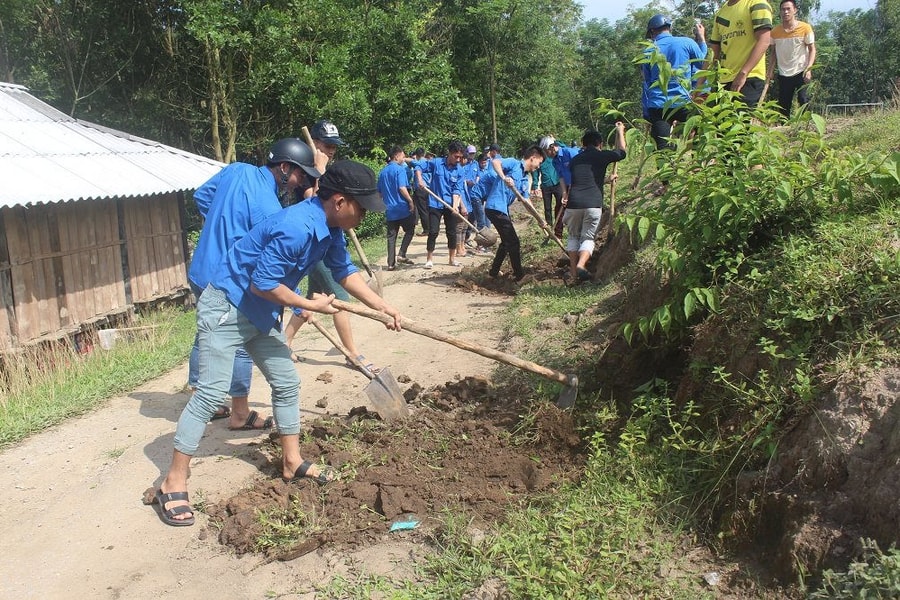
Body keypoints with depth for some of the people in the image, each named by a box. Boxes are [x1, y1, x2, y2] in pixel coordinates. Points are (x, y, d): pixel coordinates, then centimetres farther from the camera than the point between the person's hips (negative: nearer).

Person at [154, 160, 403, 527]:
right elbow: (263, 283, -28)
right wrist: (311, 305, -16)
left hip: (262, 314, 10)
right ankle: (173, 484, 2)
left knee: (286, 384, 12)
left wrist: (383, 307, 12)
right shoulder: (296, 228, -30)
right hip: (225, 307, -10)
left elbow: (345, 272, 15)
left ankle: (292, 462, 27)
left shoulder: (330, 229, 0)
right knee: (211, 392, -8)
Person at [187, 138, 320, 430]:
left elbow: (201, 196, 14)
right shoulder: (269, 208, -22)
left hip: (199, 272, 8)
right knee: (242, 345, 6)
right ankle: (240, 414, 18)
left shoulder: (237, 170, 0)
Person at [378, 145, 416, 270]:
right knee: (409, 231, 11)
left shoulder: (382, 172, 12)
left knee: (391, 236, 8)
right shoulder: (400, 169, -10)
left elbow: (379, 192, 16)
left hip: (389, 210, 6)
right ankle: (401, 255, -1)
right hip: (402, 207, -6)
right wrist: (411, 201, -12)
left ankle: (391, 263, 6)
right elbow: (402, 188, -20)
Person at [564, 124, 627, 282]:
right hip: (593, 204, -3)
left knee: (574, 236, 20)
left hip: (574, 203, 3)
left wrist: (606, 179, 50)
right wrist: (620, 131, 36)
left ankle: (573, 270, 12)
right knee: (588, 238, 8)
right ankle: (581, 265, -16)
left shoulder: (575, 160, 22)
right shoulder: (601, 156, 8)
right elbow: (621, 152, 23)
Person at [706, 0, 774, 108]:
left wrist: (743, 74, -22)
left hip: (749, 79, -7)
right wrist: (700, 83, 9)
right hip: (724, 80, 7)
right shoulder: (720, 13, 18)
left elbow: (763, 41, -13)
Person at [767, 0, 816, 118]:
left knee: (803, 101, -14)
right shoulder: (775, 32, 3)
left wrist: (808, 69, -16)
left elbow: (812, 49, -2)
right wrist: (770, 72, 0)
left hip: (801, 72, -3)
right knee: (783, 106, 4)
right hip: (783, 74, 3)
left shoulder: (805, 28, -5)